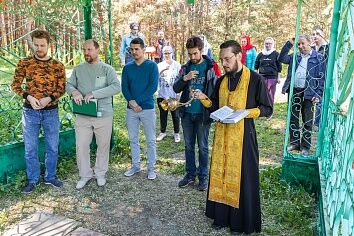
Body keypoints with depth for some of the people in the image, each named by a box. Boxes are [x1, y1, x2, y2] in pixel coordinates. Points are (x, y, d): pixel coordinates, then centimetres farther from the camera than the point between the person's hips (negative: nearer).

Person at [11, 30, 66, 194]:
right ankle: (32, 179, 25)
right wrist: (28, 96, -16)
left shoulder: (58, 66, -1)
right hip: (30, 111, 0)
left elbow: (62, 88, 0)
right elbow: (15, 85, 1)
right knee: (30, 148, 9)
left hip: (51, 111, 0)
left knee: (52, 147, 10)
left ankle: (50, 177, 28)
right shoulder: (24, 63, -1)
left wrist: (49, 98, -18)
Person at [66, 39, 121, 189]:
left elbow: (116, 87, -18)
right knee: (81, 146, 6)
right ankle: (85, 174, 24)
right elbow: (68, 85, 10)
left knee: (103, 145, 10)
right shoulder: (78, 69, 7)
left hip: (103, 115, -2)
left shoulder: (107, 69, -4)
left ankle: (100, 173, 29)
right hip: (83, 116, 2)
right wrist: (74, 91, -16)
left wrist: (94, 94, -26)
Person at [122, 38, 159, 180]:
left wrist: (137, 102, -15)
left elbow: (153, 87, -11)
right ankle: (135, 166, 26)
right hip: (131, 109, 4)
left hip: (147, 108, -3)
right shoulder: (127, 68, 9)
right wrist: (131, 101, -15)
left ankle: (151, 168, 15)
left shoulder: (152, 66, -2)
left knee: (150, 141, 3)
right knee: (133, 140, 12)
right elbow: (124, 88, 3)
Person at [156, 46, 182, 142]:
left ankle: (176, 133, 20)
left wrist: (178, 94, -5)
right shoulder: (159, 65, 5)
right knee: (163, 114, 12)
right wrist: (162, 70, -25)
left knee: (175, 115, 6)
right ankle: (162, 132, 27)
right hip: (162, 95, 3)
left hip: (174, 95, -2)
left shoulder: (177, 65, -2)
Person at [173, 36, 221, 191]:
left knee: (202, 147, 7)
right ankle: (190, 174, 27)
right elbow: (176, 89, 3)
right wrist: (185, 78, -14)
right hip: (187, 113, 4)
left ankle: (203, 176, 21)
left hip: (203, 114, -4)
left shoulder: (212, 67, -5)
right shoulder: (185, 68, 6)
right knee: (189, 146, 13)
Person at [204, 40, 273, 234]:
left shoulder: (255, 80, -8)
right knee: (221, 174, 9)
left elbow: (267, 109, -4)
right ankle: (222, 216, 25)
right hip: (222, 135, 5)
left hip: (243, 135, -5)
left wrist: (245, 112, -19)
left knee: (242, 177, 3)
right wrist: (204, 99, -4)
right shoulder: (221, 81, 9)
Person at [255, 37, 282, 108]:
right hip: (262, 77, 2)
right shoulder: (260, 54, 9)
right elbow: (256, 66, 15)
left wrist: (278, 78, 2)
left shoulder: (276, 54, 3)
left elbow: (279, 67, 5)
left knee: (271, 95, 5)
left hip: (272, 78, -1)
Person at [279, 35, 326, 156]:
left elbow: (322, 78, -3)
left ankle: (305, 146, 16)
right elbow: (282, 58, 1)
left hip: (308, 93, -4)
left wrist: (318, 94, -10)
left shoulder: (318, 58, -1)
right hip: (294, 91, 4)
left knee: (307, 121, 5)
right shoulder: (295, 56, 11)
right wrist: (289, 44, -4)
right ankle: (294, 142, 26)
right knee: (293, 119, 11)